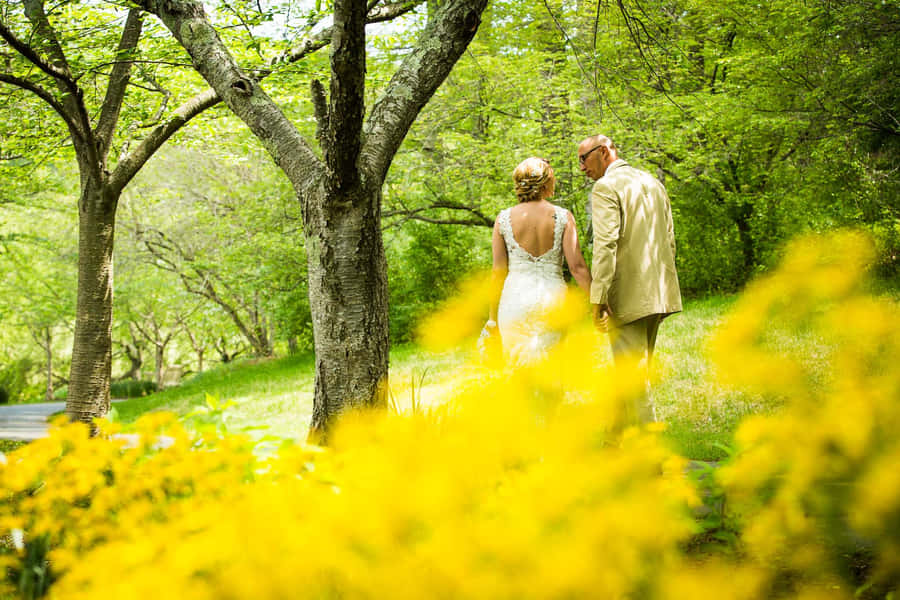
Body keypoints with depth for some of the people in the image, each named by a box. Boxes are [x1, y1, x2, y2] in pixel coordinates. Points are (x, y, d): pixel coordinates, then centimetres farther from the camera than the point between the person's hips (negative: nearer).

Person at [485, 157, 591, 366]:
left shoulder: (504, 218, 2)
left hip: (515, 299, 1)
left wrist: (493, 316, 9)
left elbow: (498, 271, 2)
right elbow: (577, 266, -5)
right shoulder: (562, 217, -1)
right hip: (552, 298, -1)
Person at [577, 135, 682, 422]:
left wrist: (598, 299, -20)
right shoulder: (653, 183, 17)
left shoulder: (606, 187, -9)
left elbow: (605, 245, -19)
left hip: (628, 295, -9)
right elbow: (669, 240, 19)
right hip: (657, 292, 9)